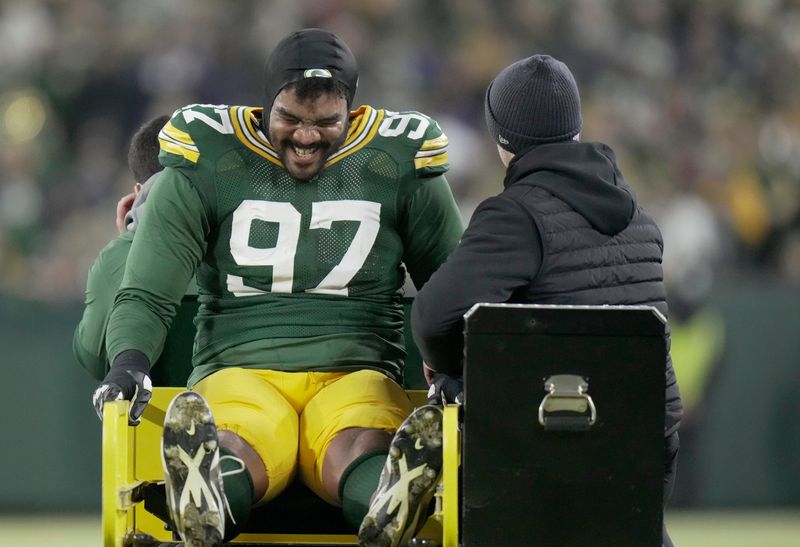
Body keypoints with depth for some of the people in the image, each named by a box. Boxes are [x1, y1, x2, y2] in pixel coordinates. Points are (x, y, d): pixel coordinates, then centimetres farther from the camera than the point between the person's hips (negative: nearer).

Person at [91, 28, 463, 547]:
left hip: (354, 377, 0)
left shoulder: (397, 165, 11)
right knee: (237, 455, -38)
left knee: (362, 452, -38)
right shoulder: (207, 162, 7)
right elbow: (147, 296, 8)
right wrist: (130, 362, -15)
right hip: (240, 374, 0)